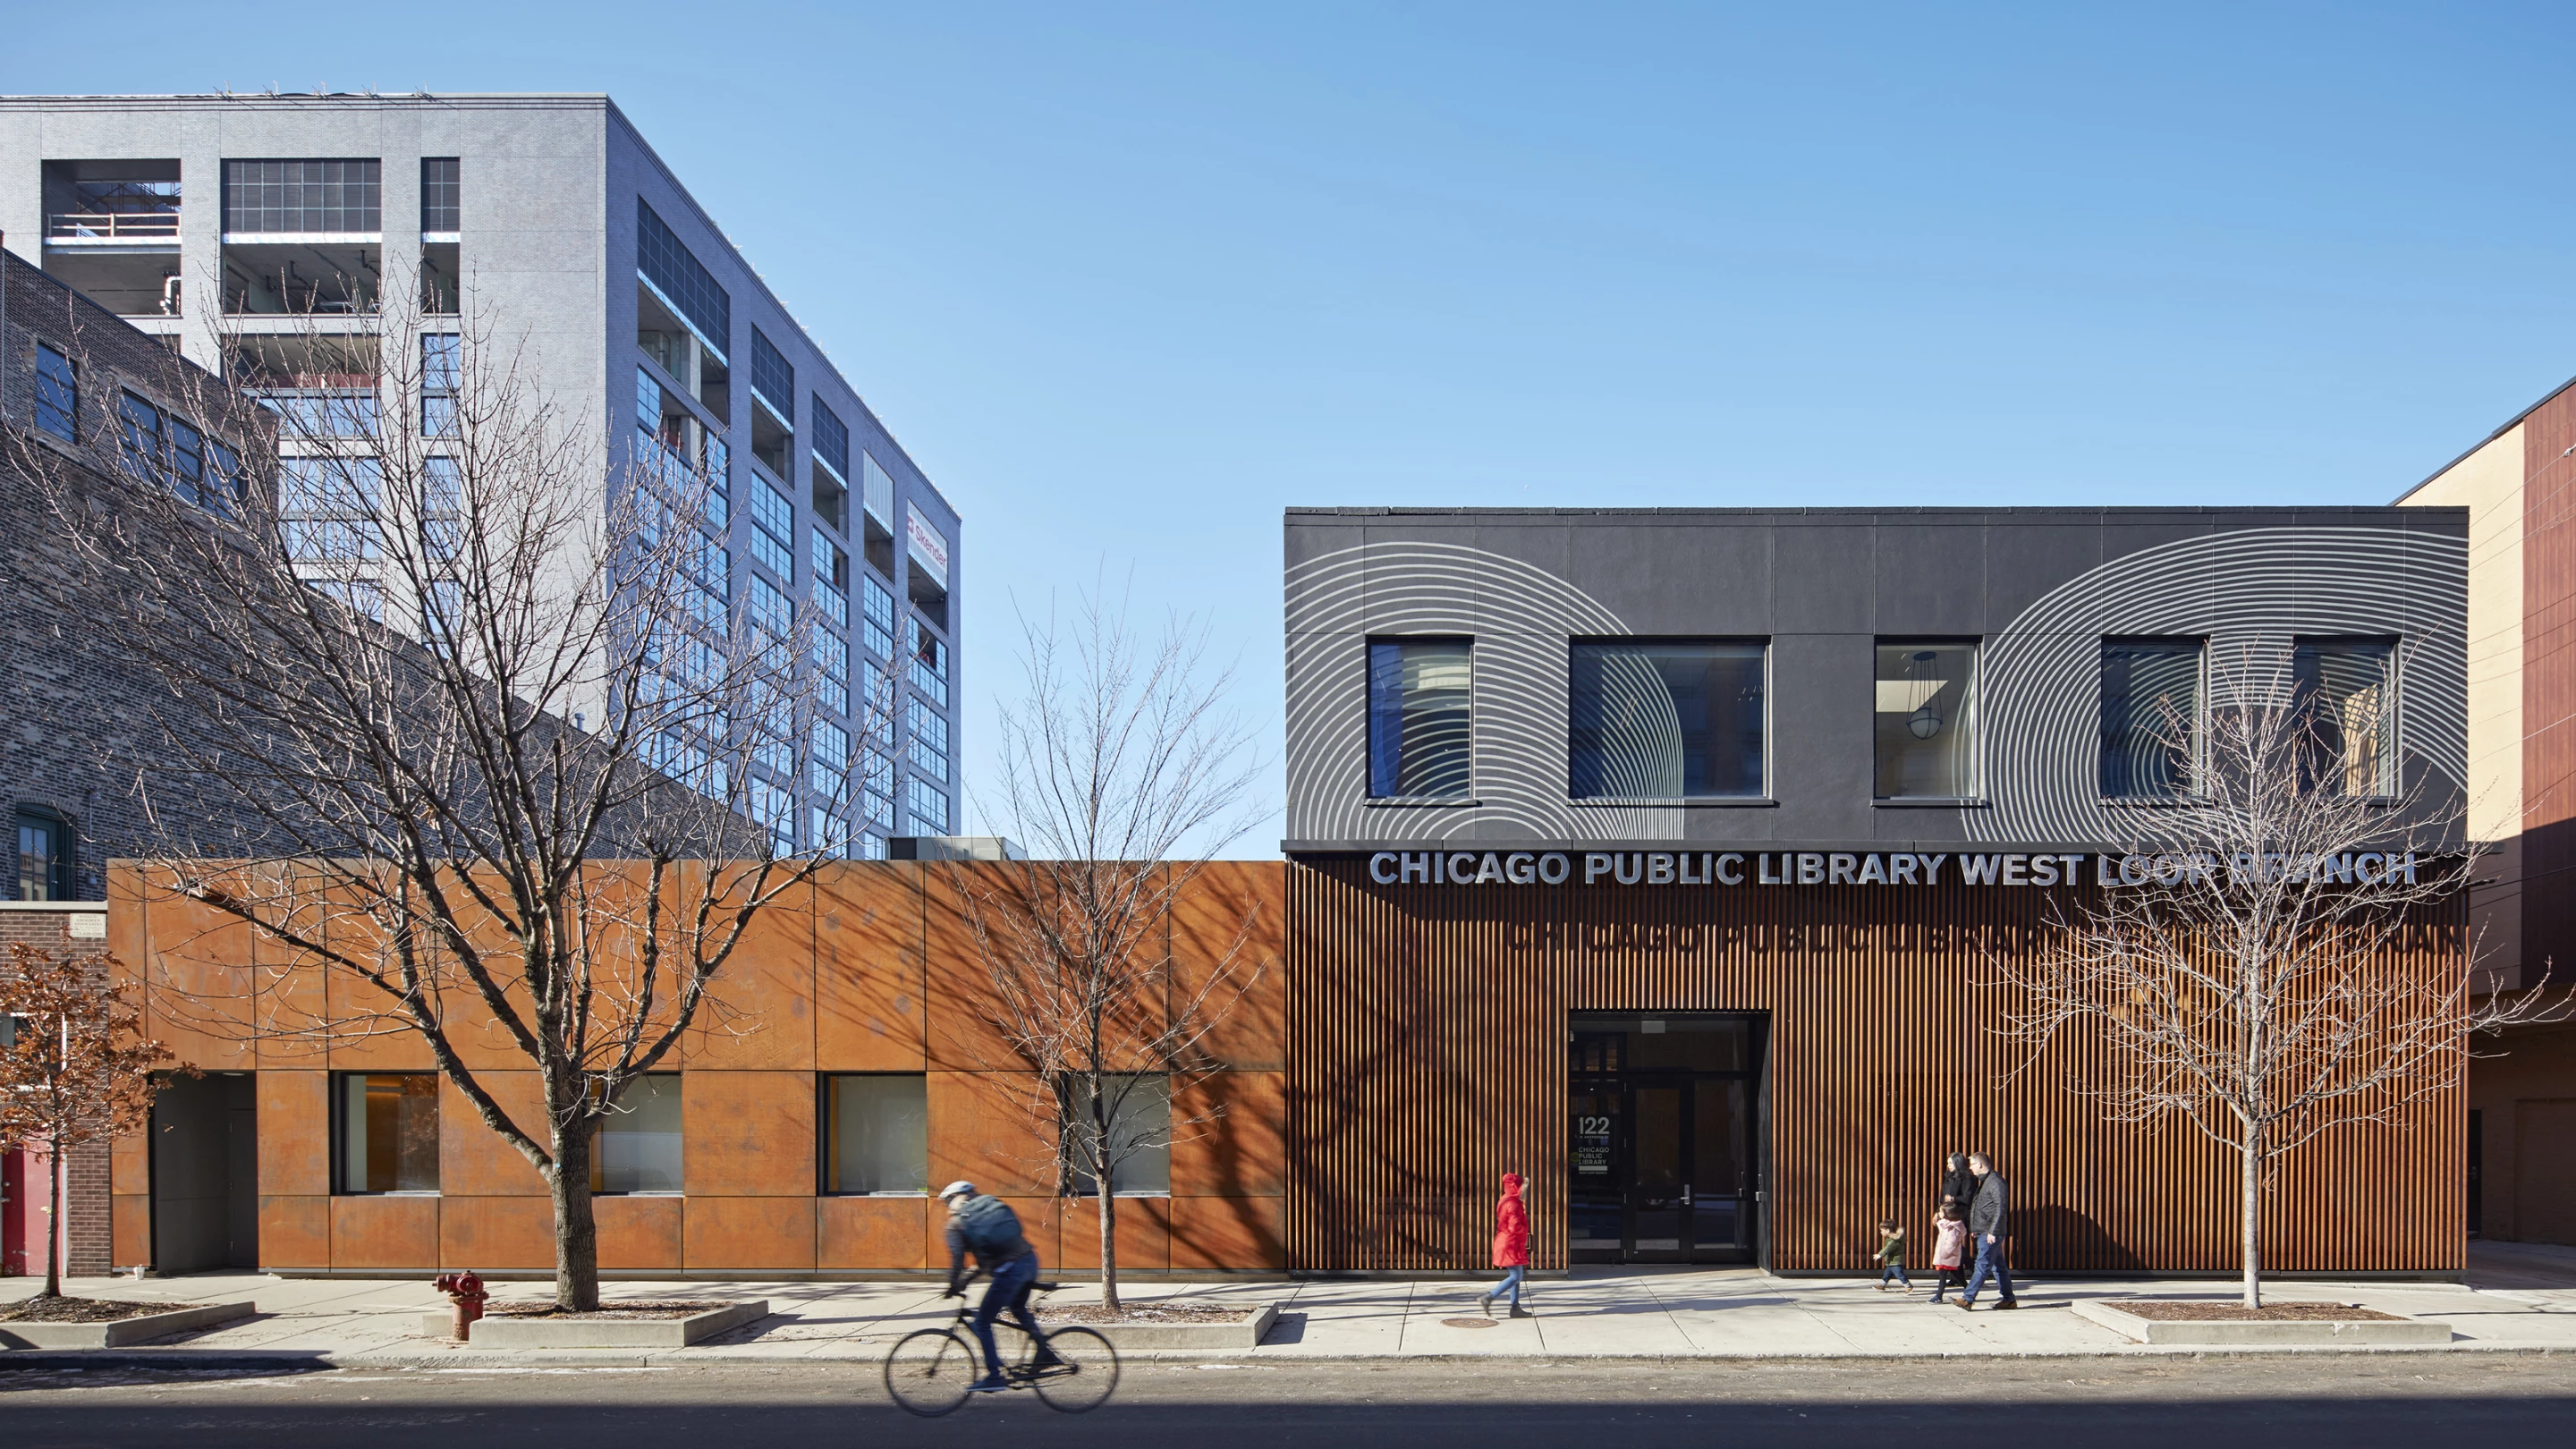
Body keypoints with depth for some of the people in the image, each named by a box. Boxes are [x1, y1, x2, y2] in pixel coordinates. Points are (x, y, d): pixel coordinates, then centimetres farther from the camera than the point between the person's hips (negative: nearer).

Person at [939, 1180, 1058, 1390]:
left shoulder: (957, 1221, 8)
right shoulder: (993, 1204, 25)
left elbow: (957, 1257, -5)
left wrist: (954, 1286, 3)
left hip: (1009, 1270, -7)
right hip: (1030, 1260, 7)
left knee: (982, 1323, 8)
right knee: (1018, 1309, 34)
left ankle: (994, 1377, 7)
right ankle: (1045, 1353, 31)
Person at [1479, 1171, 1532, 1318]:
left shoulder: (1504, 1201, 14)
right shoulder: (1513, 1204, -19)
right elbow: (1515, 1227, -26)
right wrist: (1526, 1231, -8)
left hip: (1505, 1242, 10)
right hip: (1511, 1244, -10)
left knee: (1516, 1275, 13)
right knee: (1516, 1276, -8)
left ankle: (1515, 1307, 13)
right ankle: (1488, 1298, -12)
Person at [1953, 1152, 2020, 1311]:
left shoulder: (1995, 1181, -13)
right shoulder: (1984, 1181, 18)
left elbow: (2001, 1208, -18)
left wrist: (1992, 1231, -20)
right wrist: (1974, 1230, 21)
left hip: (1990, 1233, -10)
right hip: (1983, 1232, 10)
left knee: (1982, 1266, -10)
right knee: (1998, 1266, 12)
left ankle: (1967, 1299, -15)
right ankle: (2009, 1299, 18)